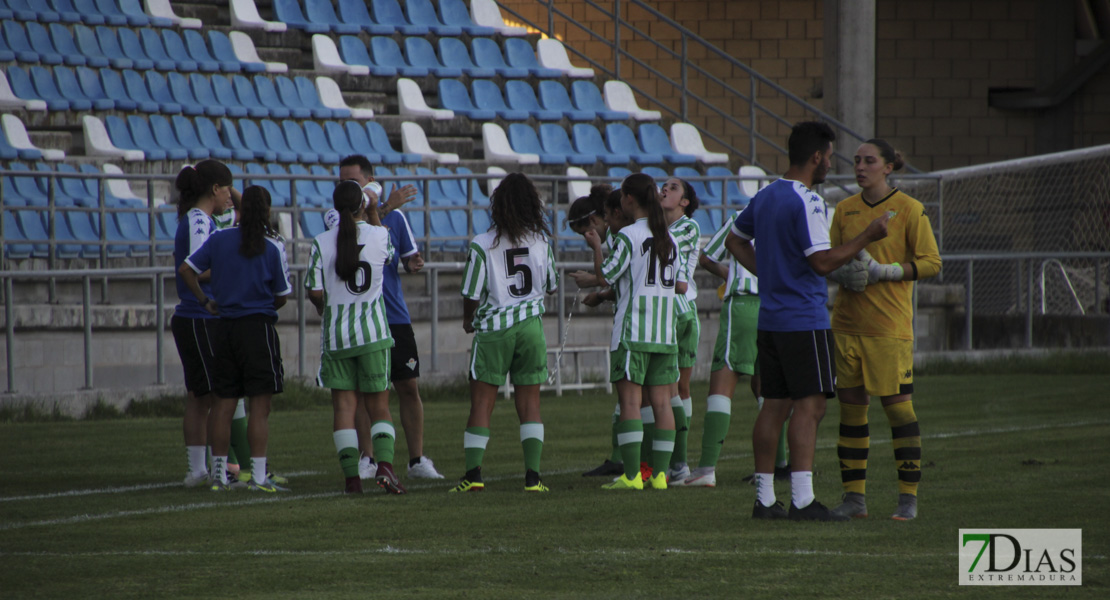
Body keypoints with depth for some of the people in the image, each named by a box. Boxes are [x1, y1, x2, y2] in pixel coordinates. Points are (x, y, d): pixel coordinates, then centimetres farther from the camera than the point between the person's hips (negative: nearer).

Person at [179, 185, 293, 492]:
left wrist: (204, 300, 14)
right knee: (260, 404, -2)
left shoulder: (220, 239, 3)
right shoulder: (273, 246, -6)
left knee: (223, 404, 9)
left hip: (224, 327, 4)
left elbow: (186, 269, 3)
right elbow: (282, 296, -1)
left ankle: (218, 474, 11)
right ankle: (258, 476, -6)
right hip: (259, 327, -4)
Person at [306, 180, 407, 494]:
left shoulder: (322, 242, -6)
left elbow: (314, 292, -6)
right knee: (379, 406, 7)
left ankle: (352, 477, -2)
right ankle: (384, 463, -15)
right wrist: (374, 214, 31)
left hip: (336, 334, 0)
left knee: (344, 406, 4)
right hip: (373, 331, 0)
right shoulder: (379, 236, -5)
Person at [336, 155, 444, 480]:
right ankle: (367, 459, 9)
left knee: (409, 387, 1)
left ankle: (417, 460, 7)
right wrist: (384, 208, -27)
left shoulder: (395, 216, 8)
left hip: (395, 316, 2)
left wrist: (414, 263, -7)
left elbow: (409, 257, 16)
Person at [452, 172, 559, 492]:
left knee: (481, 403, 4)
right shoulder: (541, 241, -1)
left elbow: (472, 294, -5)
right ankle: (532, 475, -1)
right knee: (529, 403, 6)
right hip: (531, 326, 2)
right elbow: (552, 285, 11)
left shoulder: (482, 245, -11)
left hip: (493, 329, -2)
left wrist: (468, 319, 16)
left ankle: (473, 472, -5)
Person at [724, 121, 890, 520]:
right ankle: (802, 500, -14)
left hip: (770, 320, 9)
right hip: (804, 320, -9)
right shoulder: (806, 203, -15)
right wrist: (868, 237, -14)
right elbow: (823, 262, -20)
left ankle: (764, 498, 9)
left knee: (775, 406, 9)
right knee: (809, 406, -8)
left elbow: (735, 241, 25)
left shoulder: (765, 197, 13)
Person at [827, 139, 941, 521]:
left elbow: (931, 262, -4)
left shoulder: (908, 210, -3)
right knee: (850, 404, 4)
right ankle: (854, 496, 9)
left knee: (897, 404, -5)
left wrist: (886, 271, -16)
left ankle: (908, 497, 0)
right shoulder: (845, 209, 11)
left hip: (890, 324, -5)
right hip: (847, 323, 5)